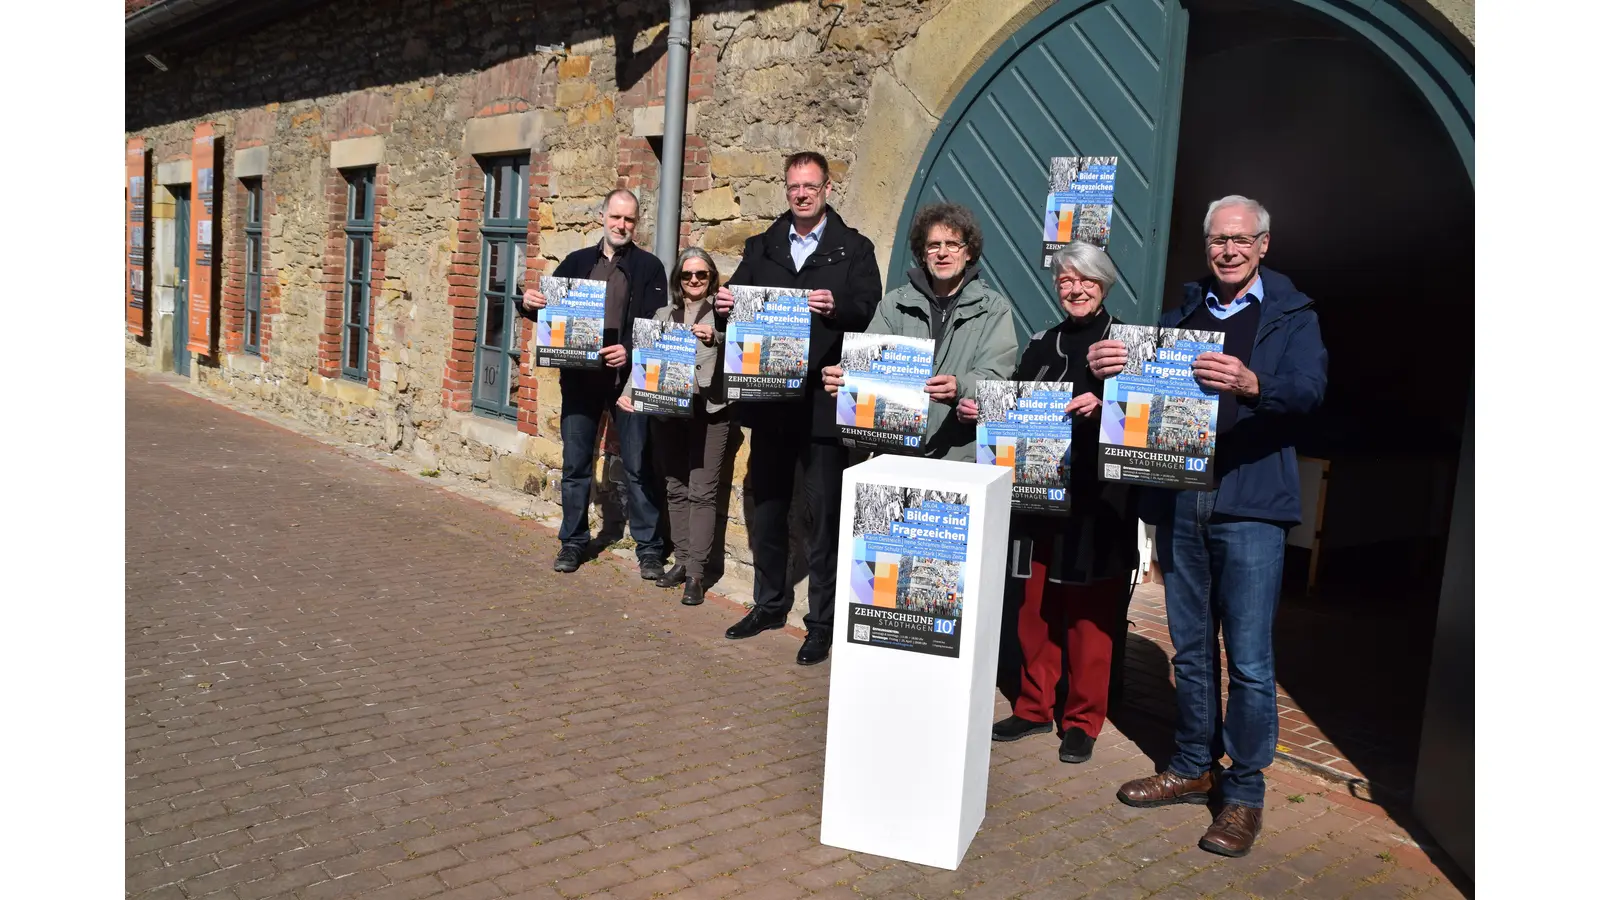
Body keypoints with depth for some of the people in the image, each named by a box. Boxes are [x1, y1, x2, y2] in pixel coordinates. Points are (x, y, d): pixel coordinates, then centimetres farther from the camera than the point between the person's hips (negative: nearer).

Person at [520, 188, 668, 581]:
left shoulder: (649, 266, 2)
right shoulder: (576, 261, 11)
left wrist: (630, 351, -22)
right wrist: (530, 303, -9)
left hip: (629, 376, -3)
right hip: (580, 375, 3)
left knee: (638, 466, 2)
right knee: (575, 464, 9)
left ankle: (649, 547, 11)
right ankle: (573, 541, 22)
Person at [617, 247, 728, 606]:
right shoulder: (664, 314, 16)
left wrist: (715, 337, -25)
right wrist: (629, 392, 0)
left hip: (709, 412, -4)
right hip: (666, 411, 5)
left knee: (701, 492, -6)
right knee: (675, 489, 10)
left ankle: (696, 573, -3)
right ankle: (682, 561, 20)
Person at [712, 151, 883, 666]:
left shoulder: (854, 250, 1)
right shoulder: (761, 249, 13)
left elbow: (871, 310, -10)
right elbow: (738, 298, 8)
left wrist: (835, 307, -30)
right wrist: (725, 304, -15)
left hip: (823, 402, -4)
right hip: (769, 399, 5)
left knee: (824, 512, 1)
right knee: (766, 504, 14)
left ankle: (822, 623, 11)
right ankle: (770, 603, 30)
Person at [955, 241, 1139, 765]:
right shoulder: (1042, 345, 14)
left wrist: (1103, 406, -25)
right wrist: (976, 410, -3)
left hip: (1098, 500, -4)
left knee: (1089, 613, 2)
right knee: (1036, 606, 10)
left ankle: (1083, 721, 15)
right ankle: (1034, 707, 24)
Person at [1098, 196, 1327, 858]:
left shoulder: (1292, 316, 4)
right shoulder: (1184, 312, 16)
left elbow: (1309, 389, -13)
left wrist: (1251, 383, -35)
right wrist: (1108, 366, -15)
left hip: (1250, 505, -4)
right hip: (1180, 501, 4)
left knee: (1248, 659, -2)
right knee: (1190, 649, 14)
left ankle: (1244, 792, 12)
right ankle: (1194, 768, 28)